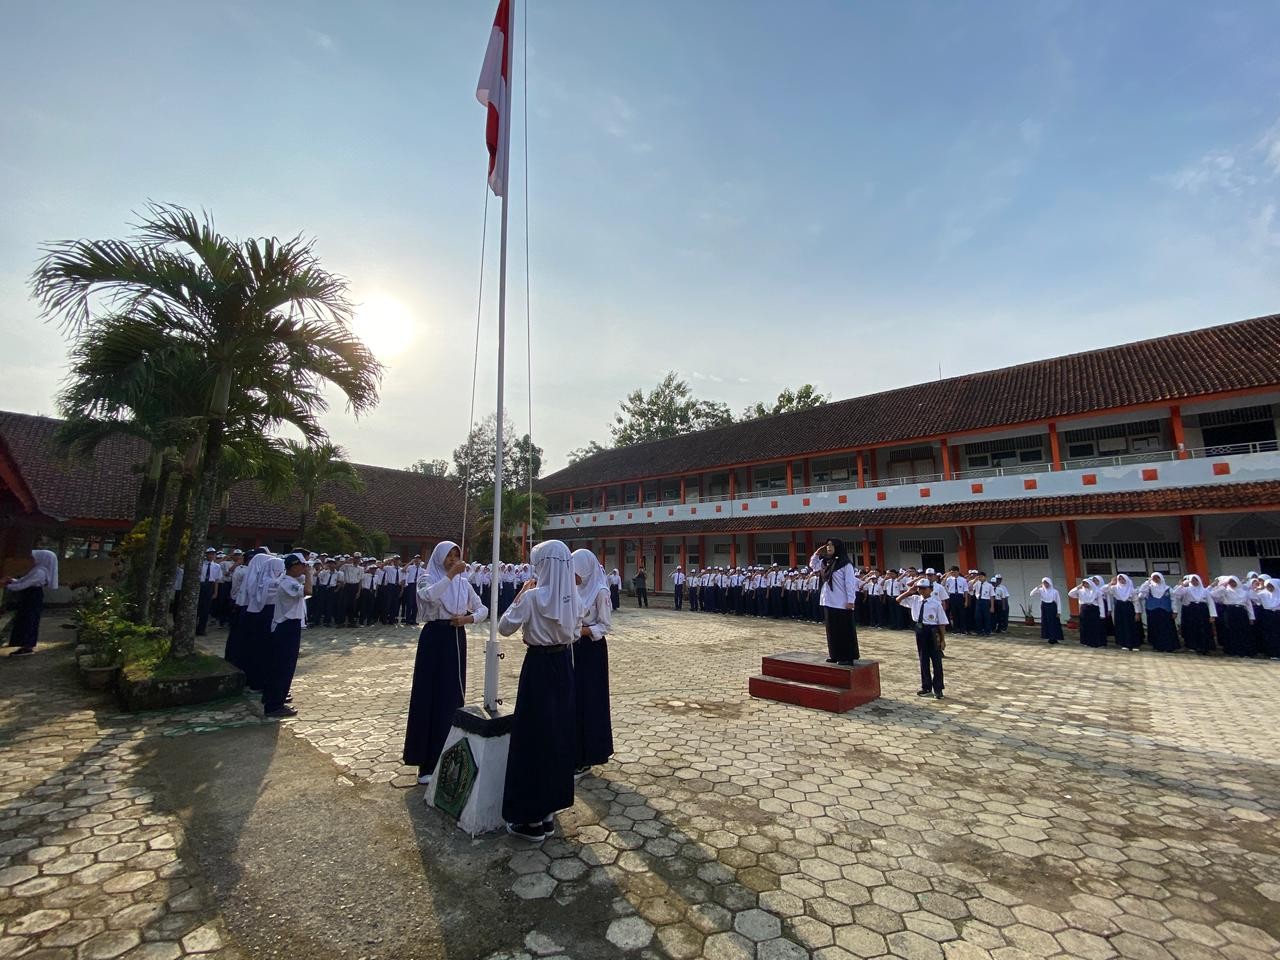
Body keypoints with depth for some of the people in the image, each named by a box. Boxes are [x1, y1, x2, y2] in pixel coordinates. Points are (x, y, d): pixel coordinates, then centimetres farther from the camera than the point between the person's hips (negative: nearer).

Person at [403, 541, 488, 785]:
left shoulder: (463, 583, 8)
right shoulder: (428, 578, -3)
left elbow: (483, 609, 11)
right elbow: (428, 596, -28)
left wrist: (469, 618, -7)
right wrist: (449, 575, -28)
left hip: (456, 640, 4)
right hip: (434, 639, -4)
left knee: (453, 694, 10)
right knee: (430, 695, -1)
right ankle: (428, 763, 8)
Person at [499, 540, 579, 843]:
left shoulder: (533, 596, -19)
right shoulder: (573, 597, 0)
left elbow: (504, 627, -9)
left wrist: (521, 593, -5)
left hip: (538, 667, -6)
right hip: (563, 665, 6)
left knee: (533, 735, 6)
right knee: (559, 733, 17)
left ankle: (532, 819, 16)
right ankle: (550, 808, 32)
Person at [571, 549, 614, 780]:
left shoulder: (600, 591, -14)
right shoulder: (576, 589, 5)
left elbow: (605, 625, -13)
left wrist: (582, 631, -23)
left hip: (592, 650, -7)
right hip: (574, 649, 7)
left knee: (588, 701, 1)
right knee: (571, 699, 12)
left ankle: (585, 759, 14)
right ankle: (573, 753, 28)